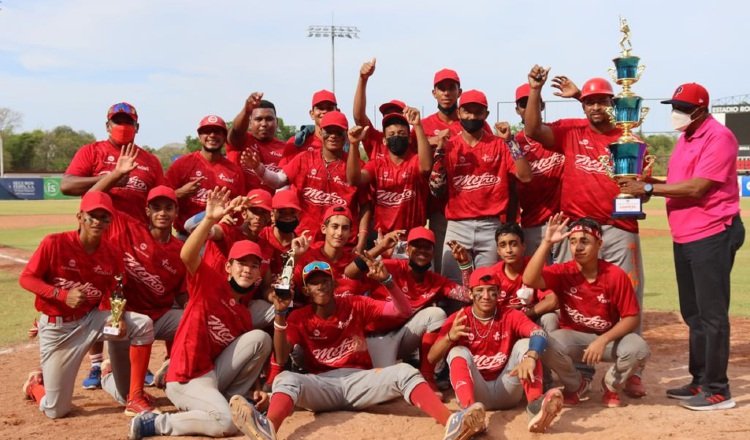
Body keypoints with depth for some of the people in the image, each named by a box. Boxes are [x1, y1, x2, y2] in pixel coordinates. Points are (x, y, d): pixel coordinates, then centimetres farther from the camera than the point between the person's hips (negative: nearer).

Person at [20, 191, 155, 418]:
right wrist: (63, 294, -26)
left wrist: (119, 318, -17)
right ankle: (35, 384, 37)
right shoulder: (54, 243, -17)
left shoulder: (111, 252, -6)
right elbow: (26, 278, -12)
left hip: (91, 319, 3)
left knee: (143, 324, -23)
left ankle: (135, 398, -11)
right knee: (56, 411, -3)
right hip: (57, 326, -3)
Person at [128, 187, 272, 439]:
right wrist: (210, 219, -38)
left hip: (215, 375, 6)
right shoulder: (209, 282, -5)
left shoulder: (244, 315, 12)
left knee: (260, 338, -6)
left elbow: (249, 357, 13)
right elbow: (187, 256, -25)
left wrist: (255, 389, -5)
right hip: (186, 380, -6)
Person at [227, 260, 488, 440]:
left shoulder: (356, 305, 12)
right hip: (321, 384, -1)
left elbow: (404, 311, 6)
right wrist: (280, 314, -16)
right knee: (286, 379, -32)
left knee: (404, 371, -26)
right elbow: (281, 359, -5)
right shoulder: (299, 318, 9)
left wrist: (386, 281, -11)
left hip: (359, 379, 1)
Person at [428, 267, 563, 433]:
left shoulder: (510, 316, 2)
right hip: (476, 393, -1)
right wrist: (449, 337, -28)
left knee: (525, 344, -15)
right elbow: (431, 358, -7)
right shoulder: (459, 319, 1)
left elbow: (539, 334, -19)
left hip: (506, 392, 1)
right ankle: (470, 410, -52)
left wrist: (530, 357, -41)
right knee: (458, 351, -23)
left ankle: (536, 405, -38)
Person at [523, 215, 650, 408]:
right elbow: (529, 280, -31)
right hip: (573, 337, 0)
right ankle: (577, 385, 1)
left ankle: (611, 385, 5)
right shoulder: (563, 272, -12)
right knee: (546, 346, -33)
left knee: (638, 349, -31)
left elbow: (632, 318, -14)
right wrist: (547, 242, -35)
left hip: (609, 337, 0)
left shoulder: (616, 275, -14)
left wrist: (603, 340, -28)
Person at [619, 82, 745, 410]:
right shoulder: (685, 138, 16)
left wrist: (649, 189, -17)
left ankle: (718, 390, 3)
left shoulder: (718, 137, -14)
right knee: (693, 314, 14)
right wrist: (650, 183, 4)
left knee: (711, 314, -5)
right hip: (684, 237, 10)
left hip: (713, 236, -10)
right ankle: (700, 381, 24)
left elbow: (696, 188, -21)